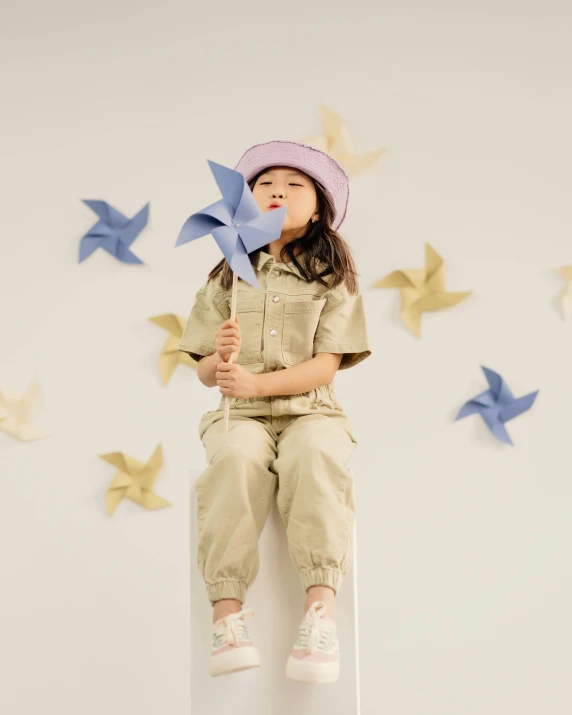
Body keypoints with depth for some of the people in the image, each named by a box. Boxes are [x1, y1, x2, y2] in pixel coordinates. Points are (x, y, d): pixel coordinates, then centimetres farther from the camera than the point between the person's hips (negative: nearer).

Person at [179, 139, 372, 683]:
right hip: (240, 414, 1)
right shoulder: (227, 276, 14)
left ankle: (320, 609, -42)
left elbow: (326, 366, -2)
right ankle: (227, 614, -39)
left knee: (313, 454, -36)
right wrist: (219, 359, -16)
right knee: (237, 457, -34)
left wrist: (256, 383, -17)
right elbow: (205, 373, 10)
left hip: (311, 410, -1)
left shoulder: (334, 277, 10)